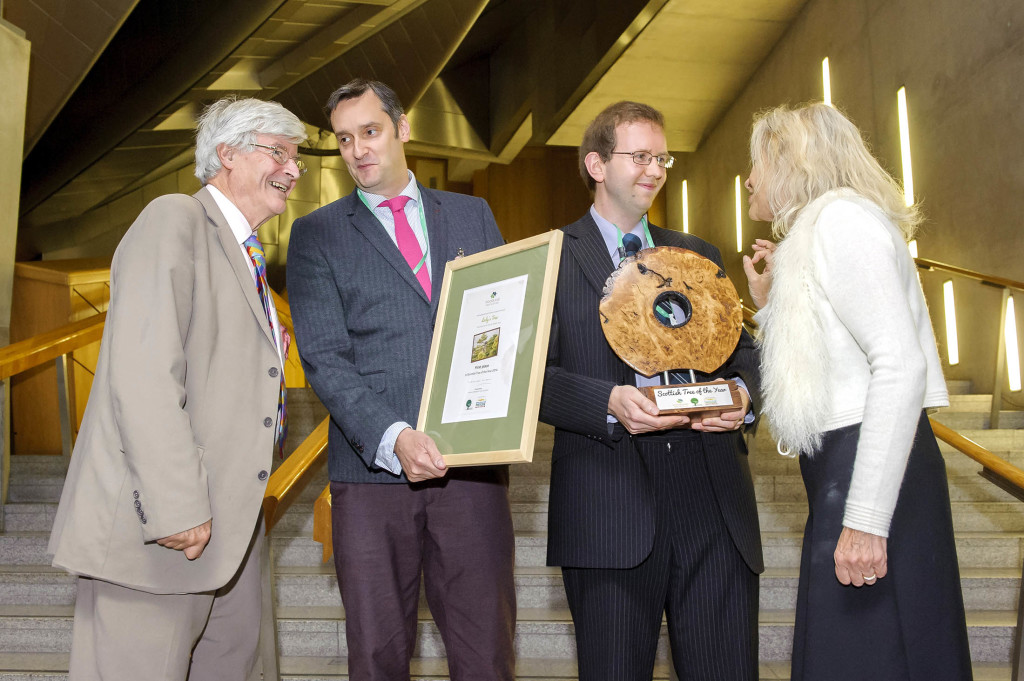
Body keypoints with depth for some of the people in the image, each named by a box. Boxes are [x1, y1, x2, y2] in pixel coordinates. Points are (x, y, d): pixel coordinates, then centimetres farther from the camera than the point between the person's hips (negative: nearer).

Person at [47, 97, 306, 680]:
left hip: (229, 522, 10)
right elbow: (143, 376, -21)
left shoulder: (246, 256, 20)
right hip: (154, 524, -10)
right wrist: (176, 507, -25)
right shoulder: (174, 221, -10)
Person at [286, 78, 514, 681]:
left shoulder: (473, 214, 16)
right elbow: (325, 357, -2)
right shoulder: (316, 235, 8)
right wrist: (392, 439, -17)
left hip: (472, 464, 1)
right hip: (373, 469, -1)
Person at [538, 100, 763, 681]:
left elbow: (741, 349, 18)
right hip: (609, 510, -3)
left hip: (715, 504, 4)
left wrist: (742, 392, -6)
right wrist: (609, 403, -20)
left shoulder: (699, 255, 19)